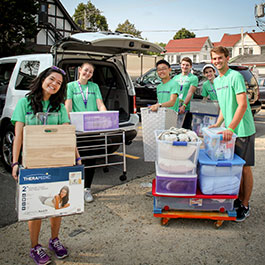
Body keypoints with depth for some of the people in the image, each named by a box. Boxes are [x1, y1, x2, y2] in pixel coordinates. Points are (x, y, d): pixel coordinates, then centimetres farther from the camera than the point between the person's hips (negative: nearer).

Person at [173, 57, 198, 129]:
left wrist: (184, 106, -23)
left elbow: (190, 93, -10)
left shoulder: (193, 78, 1)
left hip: (186, 109, -4)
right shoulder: (175, 77, 17)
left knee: (185, 129, -4)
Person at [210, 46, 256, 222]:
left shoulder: (235, 76, -12)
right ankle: (239, 199, 27)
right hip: (229, 131, 8)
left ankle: (245, 206, 13)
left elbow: (242, 105, -20)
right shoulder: (217, 81, 14)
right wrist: (218, 124, 12)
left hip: (243, 131, -7)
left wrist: (230, 128, -25)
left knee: (244, 168, 1)